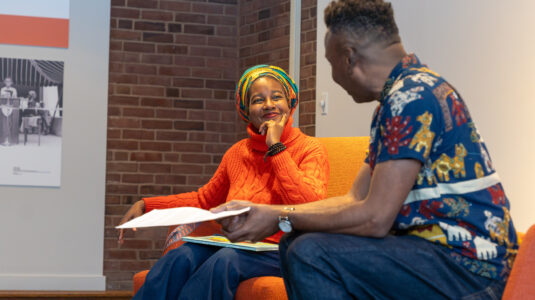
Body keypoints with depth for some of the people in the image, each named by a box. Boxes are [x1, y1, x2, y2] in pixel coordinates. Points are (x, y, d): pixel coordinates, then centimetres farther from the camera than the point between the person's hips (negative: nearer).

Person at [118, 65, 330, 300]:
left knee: (225, 260, -36)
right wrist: (146, 205, 19)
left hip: (279, 254, -4)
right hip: (238, 246, 4)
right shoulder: (238, 153, 16)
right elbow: (205, 199, 29)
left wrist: (276, 147, -12)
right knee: (181, 257, -28)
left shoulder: (310, 149, 1)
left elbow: (310, 208, -18)